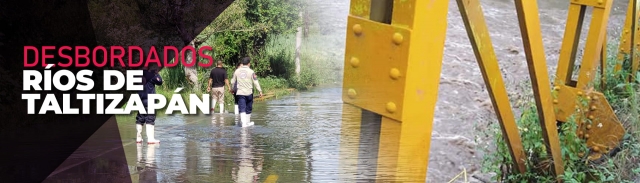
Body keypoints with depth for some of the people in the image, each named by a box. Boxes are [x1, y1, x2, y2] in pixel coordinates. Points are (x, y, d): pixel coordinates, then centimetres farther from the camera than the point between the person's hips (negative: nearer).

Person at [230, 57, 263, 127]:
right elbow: (256, 82, -9)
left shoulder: (237, 71, 3)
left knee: (242, 109, -3)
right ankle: (247, 122, 25)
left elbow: (233, 81, 14)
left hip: (240, 93, 2)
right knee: (248, 109, 14)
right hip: (249, 93, -1)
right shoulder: (251, 72, -8)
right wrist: (260, 91, -3)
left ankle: (243, 123, -16)